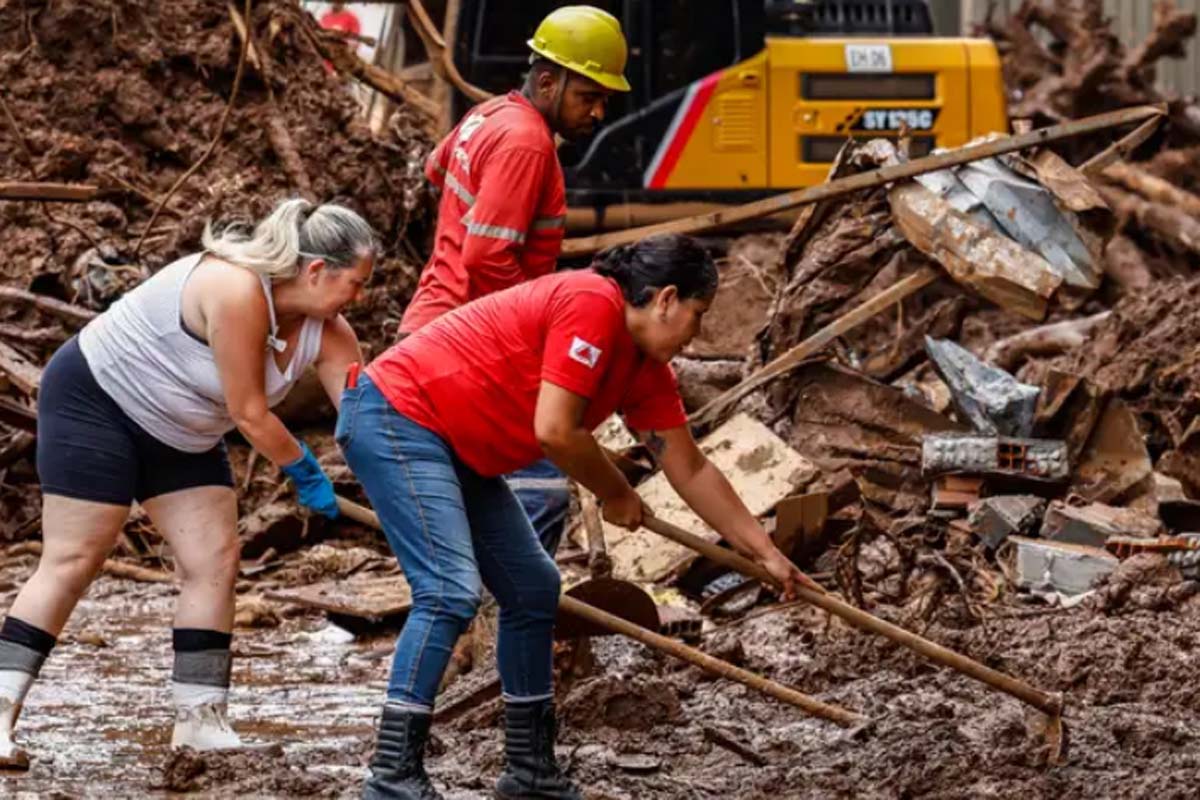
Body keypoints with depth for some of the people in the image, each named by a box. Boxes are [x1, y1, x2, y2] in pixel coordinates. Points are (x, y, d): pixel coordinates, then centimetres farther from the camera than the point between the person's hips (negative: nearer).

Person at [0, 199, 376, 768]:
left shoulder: (324, 331, -8)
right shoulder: (237, 291, -32)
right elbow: (249, 414, -26)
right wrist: (306, 471, -11)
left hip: (180, 436, 9)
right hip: (95, 398, -9)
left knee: (214, 562, -1)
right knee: (72, 562, -11)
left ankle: (201, 722, 0)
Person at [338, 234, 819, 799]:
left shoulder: (646, 370, 9)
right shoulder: (592, 304, -20)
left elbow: (691, 472, 17)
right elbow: (554, 431, -23)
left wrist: (767, 553, 18)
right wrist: (617, 495, -6)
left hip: (455, 450, 11)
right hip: (397, 416, -11)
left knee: (533, 588, 11)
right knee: (450, 591, -22)